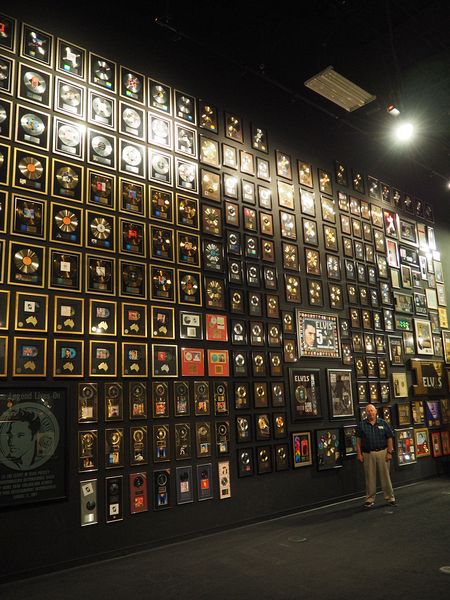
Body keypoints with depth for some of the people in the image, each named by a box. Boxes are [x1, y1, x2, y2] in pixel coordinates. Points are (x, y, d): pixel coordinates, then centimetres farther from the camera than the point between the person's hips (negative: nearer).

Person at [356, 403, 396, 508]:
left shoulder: (383, 424, 4)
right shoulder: (361, 425, 4)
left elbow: (389, 439, 4)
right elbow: (358, 441, 4)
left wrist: (389, 452, -4)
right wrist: (359, 454, -2)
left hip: (382, 452, 0)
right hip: (368, 454, 0)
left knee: (385, 476, 4)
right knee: (370, 477, 5)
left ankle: (390, 497, 15)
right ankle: (370, 499, 14)